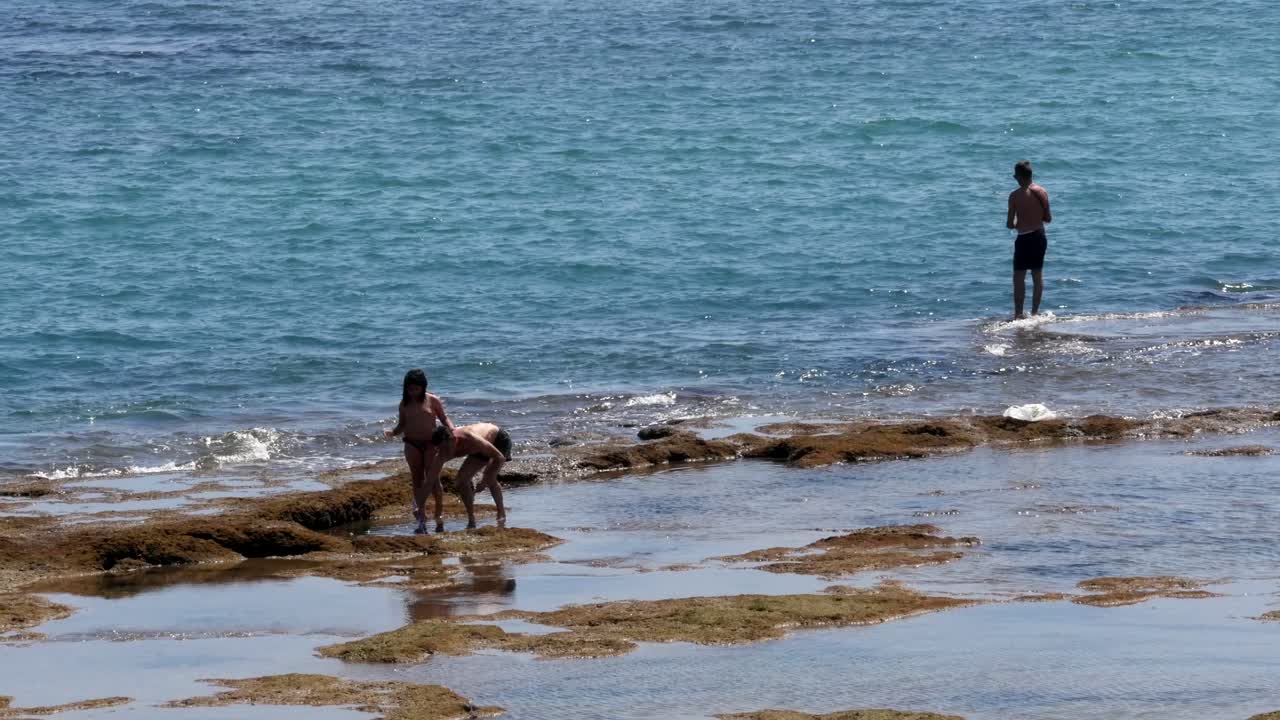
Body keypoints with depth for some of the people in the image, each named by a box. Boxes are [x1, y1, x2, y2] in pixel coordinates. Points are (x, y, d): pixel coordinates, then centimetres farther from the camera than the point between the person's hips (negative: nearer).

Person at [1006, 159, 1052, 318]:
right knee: (1038, 275, 14)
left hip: (1024, 239, -5)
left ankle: (1018, 313, -5)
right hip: (1040, 237, 5)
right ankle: (1035, 312, 17)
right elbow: (1048, 218, 5)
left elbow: (1010, 224, -11)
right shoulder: (1042, 192, -1)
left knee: (1019, 277, 0)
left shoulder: (1015, 196, -13)